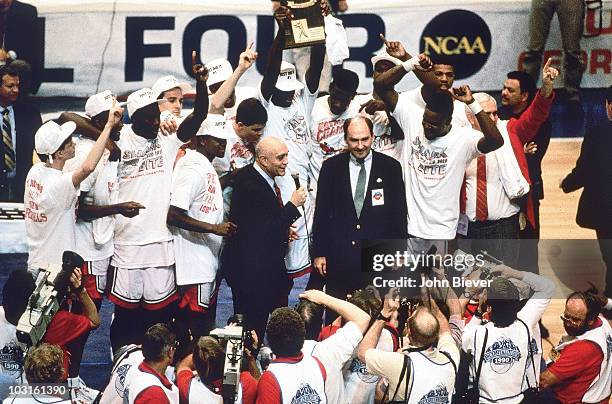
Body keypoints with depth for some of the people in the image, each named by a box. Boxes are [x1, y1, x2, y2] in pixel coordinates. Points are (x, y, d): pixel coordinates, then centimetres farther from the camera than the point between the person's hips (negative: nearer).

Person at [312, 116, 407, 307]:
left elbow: (399, 214, 5)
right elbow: (321, 212, 7)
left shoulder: (390, 168, 3)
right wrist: (319, 253, 3)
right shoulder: (331, 167, 5)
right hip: (339, 259, 1)